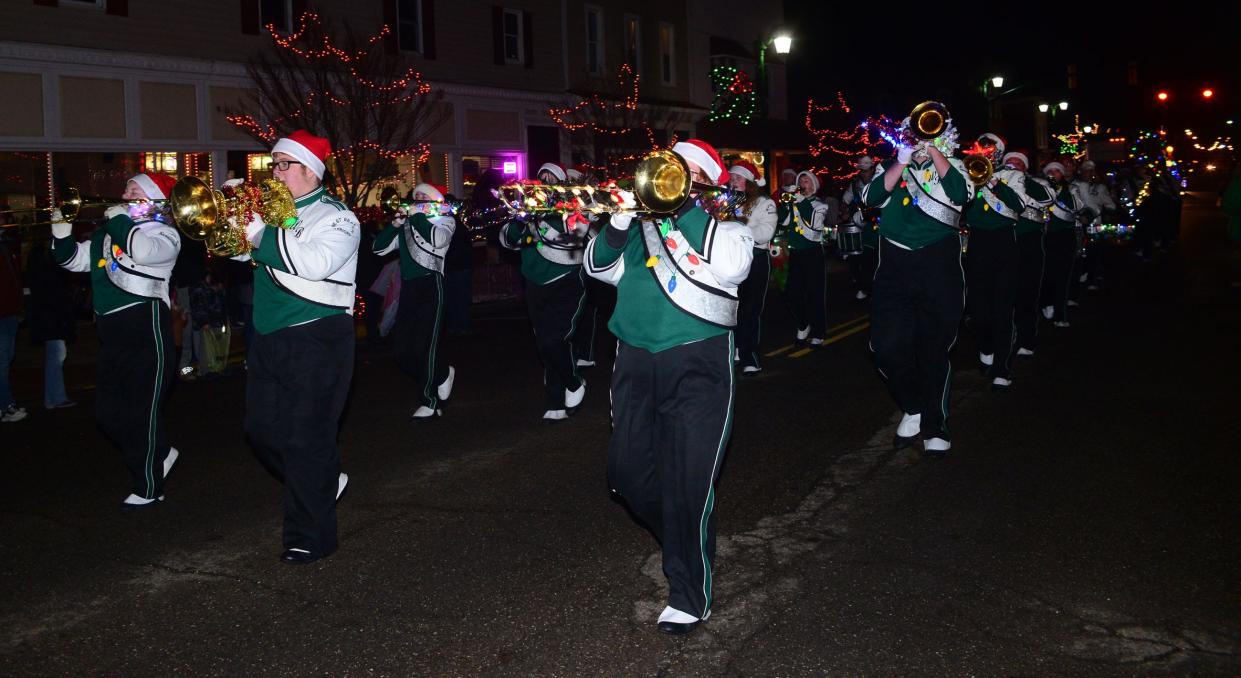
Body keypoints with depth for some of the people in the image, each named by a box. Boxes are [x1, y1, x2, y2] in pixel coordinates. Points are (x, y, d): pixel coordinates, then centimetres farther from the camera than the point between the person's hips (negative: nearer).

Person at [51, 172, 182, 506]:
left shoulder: (164, 233, -5)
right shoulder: (108, 233, 16)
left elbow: (143, 251, -27)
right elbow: (74, 259, 21)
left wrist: (119, 219, -13)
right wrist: (62, 231, 3)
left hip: (146, 331, -8)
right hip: (112, 336, 8)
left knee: (142, 413, -2)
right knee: (108, 413, 13)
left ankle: (147, 488, 11)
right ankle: (160, 453, 32)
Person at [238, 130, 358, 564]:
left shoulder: (335, 217, -7)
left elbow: (314, 263, -24)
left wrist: (261, 233, -20)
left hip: (316, 339, -8)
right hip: (269, 338, 8)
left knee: (306, 440, -5)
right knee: (263, 429, 13)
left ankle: (310, 537, 6)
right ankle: (324, 482, 35)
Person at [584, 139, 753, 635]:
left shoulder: (723, 226, 6)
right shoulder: (645, 216, 17)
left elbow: (727, 266, -16)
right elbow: (599, 267, 9)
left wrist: (679, 208, -11)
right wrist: (620, 221, -7)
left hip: (697, 362, -5)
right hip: (635, 358, 5)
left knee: (687, 481, -7)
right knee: (627, 472, 7)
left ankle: (689, 594, 7)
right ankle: (680, 540, 35)